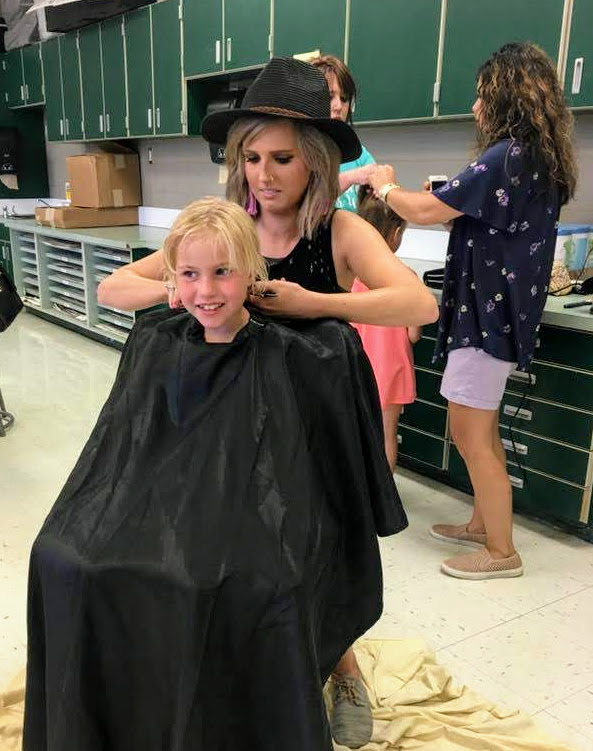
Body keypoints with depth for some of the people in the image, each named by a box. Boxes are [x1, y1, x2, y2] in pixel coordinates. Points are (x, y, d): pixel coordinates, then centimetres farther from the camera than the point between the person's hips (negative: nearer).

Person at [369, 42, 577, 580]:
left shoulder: (506, 156, -19)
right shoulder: (542, 158, 11)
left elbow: (425, 213, -18)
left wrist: (386, 188, 1)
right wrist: (447, 201, 11)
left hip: (487, 309, -10)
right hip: (503, 307, 10)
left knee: (469, 434, -1)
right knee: (482, 427, 18)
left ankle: (501, 552, 11)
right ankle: (484, 524, 32)